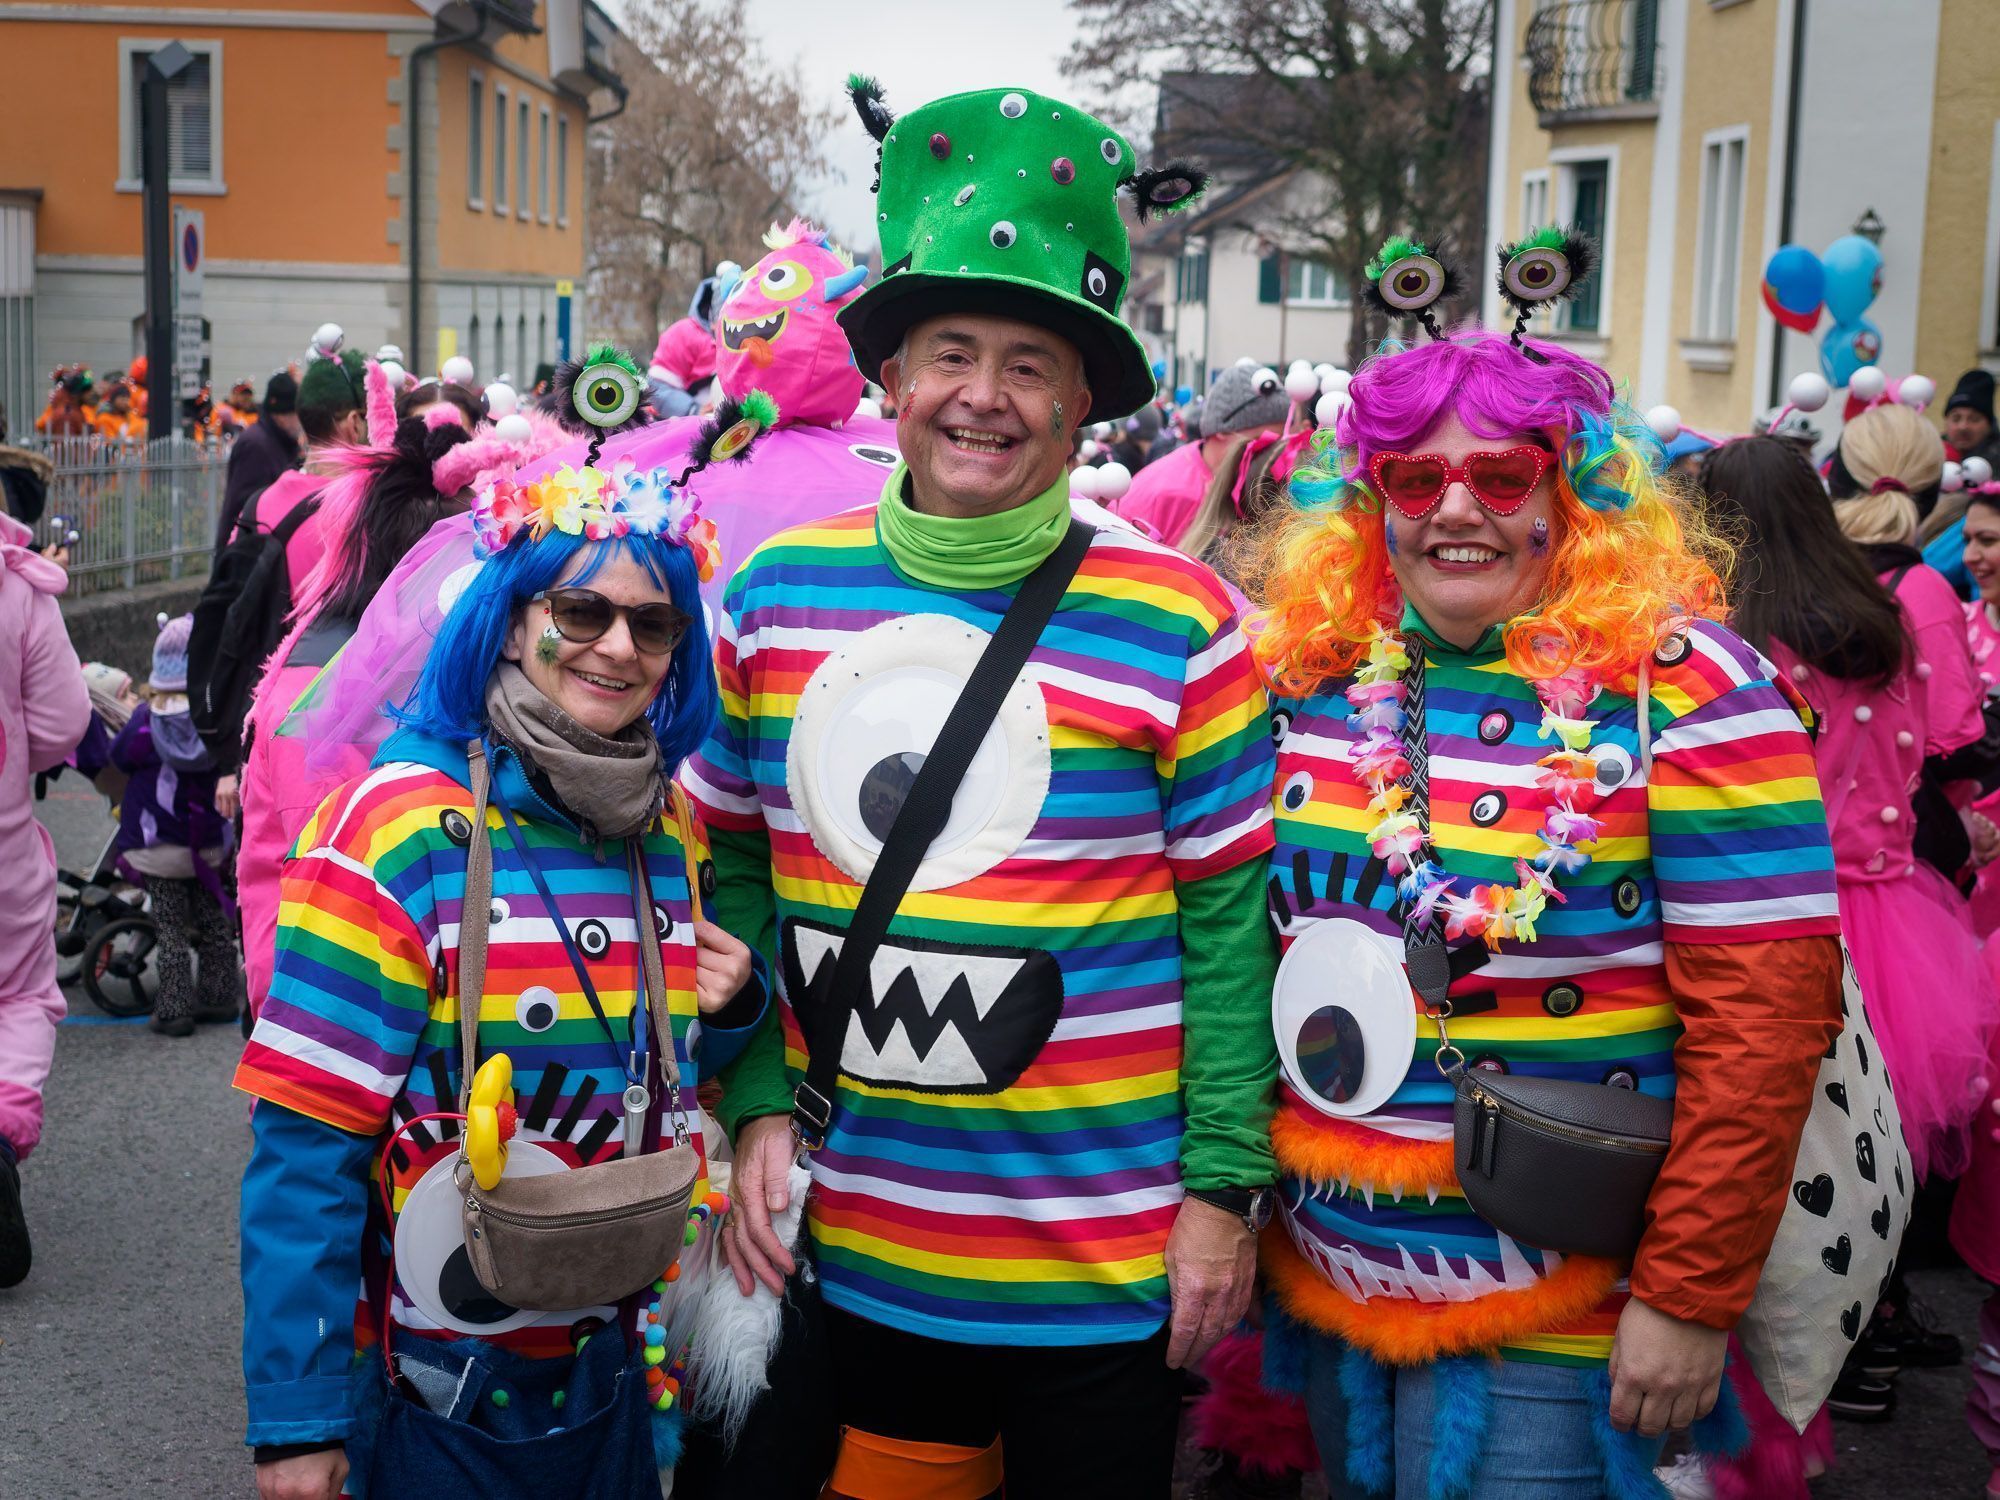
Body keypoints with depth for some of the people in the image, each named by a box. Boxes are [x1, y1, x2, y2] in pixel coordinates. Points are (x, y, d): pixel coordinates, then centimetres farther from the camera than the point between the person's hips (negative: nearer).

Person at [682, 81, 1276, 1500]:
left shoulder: (1177, 625, -9)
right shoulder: (777, 594, 0)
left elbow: (1228, 924, -5)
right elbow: (738, 866, 9)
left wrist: (1225, 1187, -6)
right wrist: (760, 1108, 2)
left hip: (1104, 1269, -2)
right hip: (843, 1246, 3)